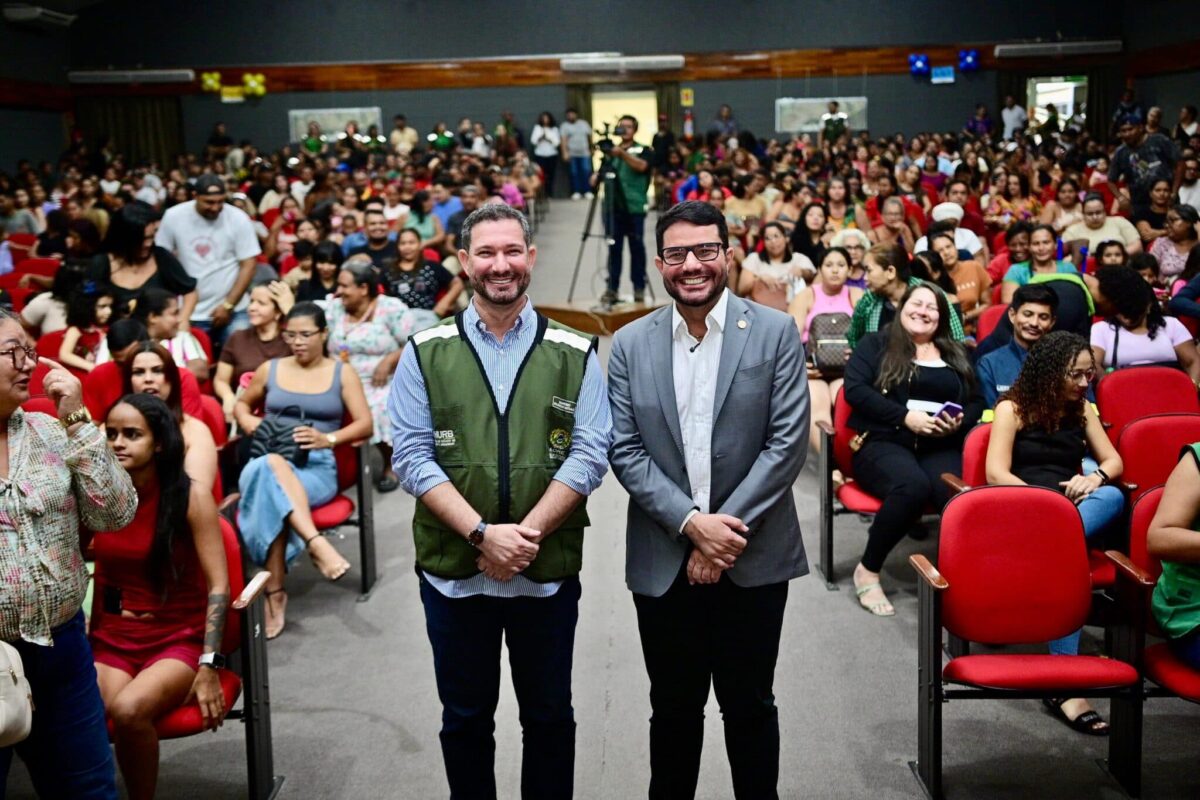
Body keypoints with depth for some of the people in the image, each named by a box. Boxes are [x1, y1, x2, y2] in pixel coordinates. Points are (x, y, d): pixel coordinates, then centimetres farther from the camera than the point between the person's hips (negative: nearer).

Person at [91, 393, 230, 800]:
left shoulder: (190, 497, -9)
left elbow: (219, 586, -10)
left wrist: (208, 666, -16)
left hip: (179, 639, -3)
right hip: (110, 639, 3)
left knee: (128, 709, -30)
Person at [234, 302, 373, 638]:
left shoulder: (342, 373, 12)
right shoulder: (269, 369, 18)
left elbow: (365, 425, 4)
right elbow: (241, 404, 33)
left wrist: (328, 439, -14)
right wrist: (249, 423, 8)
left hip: (318, 466, -1)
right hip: (268, 462, 1)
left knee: (271, 497, -38)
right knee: (271, 464, -41)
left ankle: (275, 592, -37)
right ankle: (317, 543, -51)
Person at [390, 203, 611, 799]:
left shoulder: (575, 354, 2)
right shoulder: (426, 353, 1)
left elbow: (588, 456, -5)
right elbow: (413, 457, -5)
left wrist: (525, 534, -15)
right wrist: (483, 533, -16)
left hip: (549, 570, 0)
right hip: (453, 569, 0)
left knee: (549, 717, 13)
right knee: (464, 719, 15)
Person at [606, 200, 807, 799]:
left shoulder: (776, 333, -3)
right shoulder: (631, 344, 3)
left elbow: (788, 442, -8)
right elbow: (624, 451, -1)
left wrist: (726, 528, -13)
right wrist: (691, 521, -13)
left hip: (751, 556, -1)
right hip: (662, 561, 2)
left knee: (749, 706, 11)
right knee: (674, 707, 14)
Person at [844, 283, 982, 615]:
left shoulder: (956, 354, 24)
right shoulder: (875, 344, 11)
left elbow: (976, 401, 18)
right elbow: (855, 389, -5)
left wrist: (959, 422, -6)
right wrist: (905, 416, -14)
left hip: (940, 448, 3)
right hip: (883, 442, -3)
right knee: (913, 486, -38)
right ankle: (868, 570, -18)